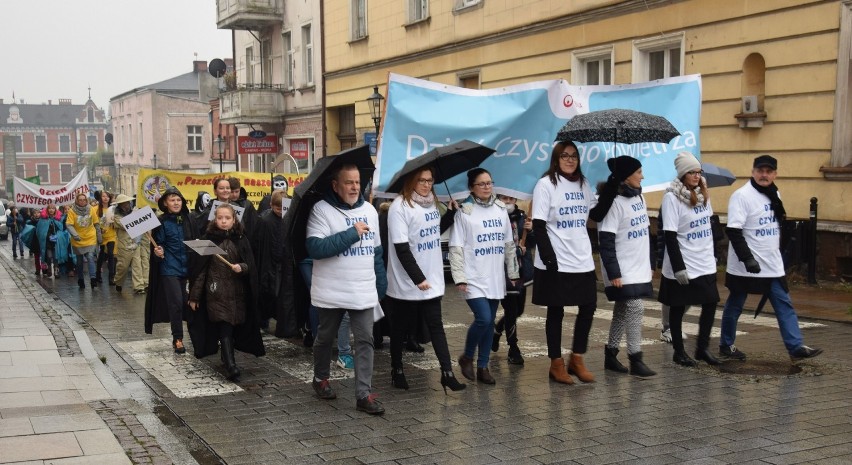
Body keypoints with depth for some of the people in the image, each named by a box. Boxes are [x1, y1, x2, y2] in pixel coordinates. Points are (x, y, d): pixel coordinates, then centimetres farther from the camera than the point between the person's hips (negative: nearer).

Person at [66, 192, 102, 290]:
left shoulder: (91, 209, -2)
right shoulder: (72, 211, -8)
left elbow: (96, 224, 7)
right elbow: (68, 225, -16)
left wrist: (99, 237, 8)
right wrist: (74, 234, -32)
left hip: (90, 239, 0)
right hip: (78, 240, 0)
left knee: (90, 258, -17)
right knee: (80, 261, 12)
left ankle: (93, 279, -22)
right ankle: (81, 280, 25)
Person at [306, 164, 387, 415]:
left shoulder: (369, 210, 8)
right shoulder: (322, 210, -10)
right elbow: (315, 248, -22)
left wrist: (381, 286, 12)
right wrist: (351, 234, -21)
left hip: (364, 292, 4)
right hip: (331, 292, -3)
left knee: (365, 341, -3)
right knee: (325, 338, 14)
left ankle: (364, 394, -1)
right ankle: (320, 379, 37)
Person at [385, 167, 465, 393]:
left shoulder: (431, 203, 7)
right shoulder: (400, 207, -15)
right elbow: (402, 248, -19)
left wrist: (452, 212, 12)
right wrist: (418, 278, -23)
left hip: (432, 281, 6)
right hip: (406, 283, -6)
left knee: (436, 325, 4)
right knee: (400, 328, 10)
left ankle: (447, 373, 2)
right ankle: (397, 370, 26)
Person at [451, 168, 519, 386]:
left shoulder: (501, 209, 9)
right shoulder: (464, 212, -6)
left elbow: (509, 244, 15)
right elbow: (456, 247, -8)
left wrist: (513, 272, 14)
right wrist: (460, 277, -14)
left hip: (496, 278, 5)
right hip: (474, 278, -5)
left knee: (490, 322, 8)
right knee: (483, 319, -15)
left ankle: (483, 366, 19)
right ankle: (467, 357, 9)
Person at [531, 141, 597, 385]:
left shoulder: (583, 184, 11)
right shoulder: (546, 184, -8)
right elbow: (539, 226, -12)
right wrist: (549, 258, -18)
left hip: (583, 261, 6)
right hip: (556, 263, -6)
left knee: (588, 307, 7)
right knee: (556, 312, 4)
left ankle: (577, 359, 22)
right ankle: (556, 364, 15)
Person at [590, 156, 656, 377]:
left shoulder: (639, 197, 12)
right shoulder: (615, 202, -15)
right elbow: (606, 241, -18)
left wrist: (650, 263, 19)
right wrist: (613, 273, -20)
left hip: (639, 268, 8)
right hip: (623, 271, -8)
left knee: (622, 311, 12)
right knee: (635, 308, -12)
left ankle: (610, 355, 21)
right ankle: (635, 360, -6)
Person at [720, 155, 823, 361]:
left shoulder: (774, 195, 11)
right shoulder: (742, 195, -14)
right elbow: (733, 231, -21)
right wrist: (747, 258, -26)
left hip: (773, 265, 7)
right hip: (744, 266, -7)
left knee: (785, 305, 2)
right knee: (734, 305, 6)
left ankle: (796, 347, 3)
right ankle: (726, 345, 20)